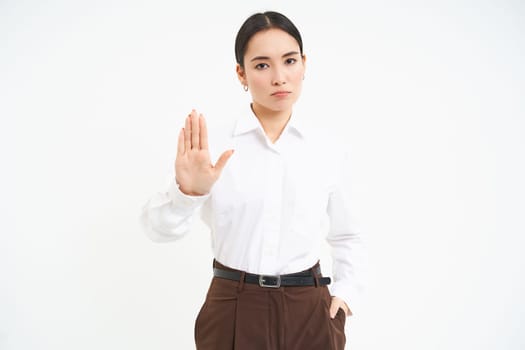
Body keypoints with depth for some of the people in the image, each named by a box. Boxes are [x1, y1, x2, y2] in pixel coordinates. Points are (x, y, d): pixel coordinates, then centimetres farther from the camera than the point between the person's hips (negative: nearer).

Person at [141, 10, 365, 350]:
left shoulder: (329, 152, -1)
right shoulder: (214, 147, -8)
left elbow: (346, 235, 14)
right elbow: (160, 228, -17)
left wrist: (346, 291, 2)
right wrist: (187, 191, -35)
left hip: (309, 312, 2)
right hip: (233, 311, -1)